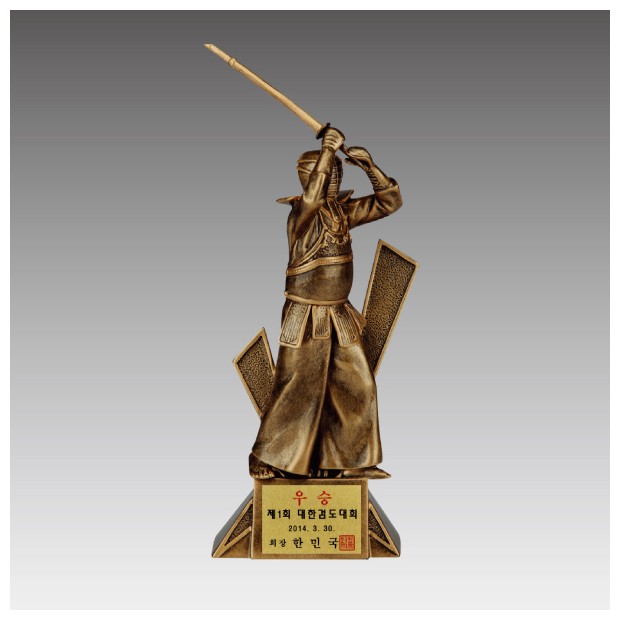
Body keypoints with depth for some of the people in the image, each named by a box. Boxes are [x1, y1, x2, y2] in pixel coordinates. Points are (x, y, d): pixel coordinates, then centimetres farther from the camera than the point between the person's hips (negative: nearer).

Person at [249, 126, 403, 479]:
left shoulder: (343, 211, 6)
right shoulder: (301, 214, -13)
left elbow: (390, 201, 7)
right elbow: (311, 198, -37)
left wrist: (370, 166, -5)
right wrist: (328, 150, -35)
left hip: (340, 316, 7)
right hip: (306, 318, -7)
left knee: (357, 389, 9)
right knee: (296, 392, -1)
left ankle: (351, 461, 21)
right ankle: (266, 461, 14)